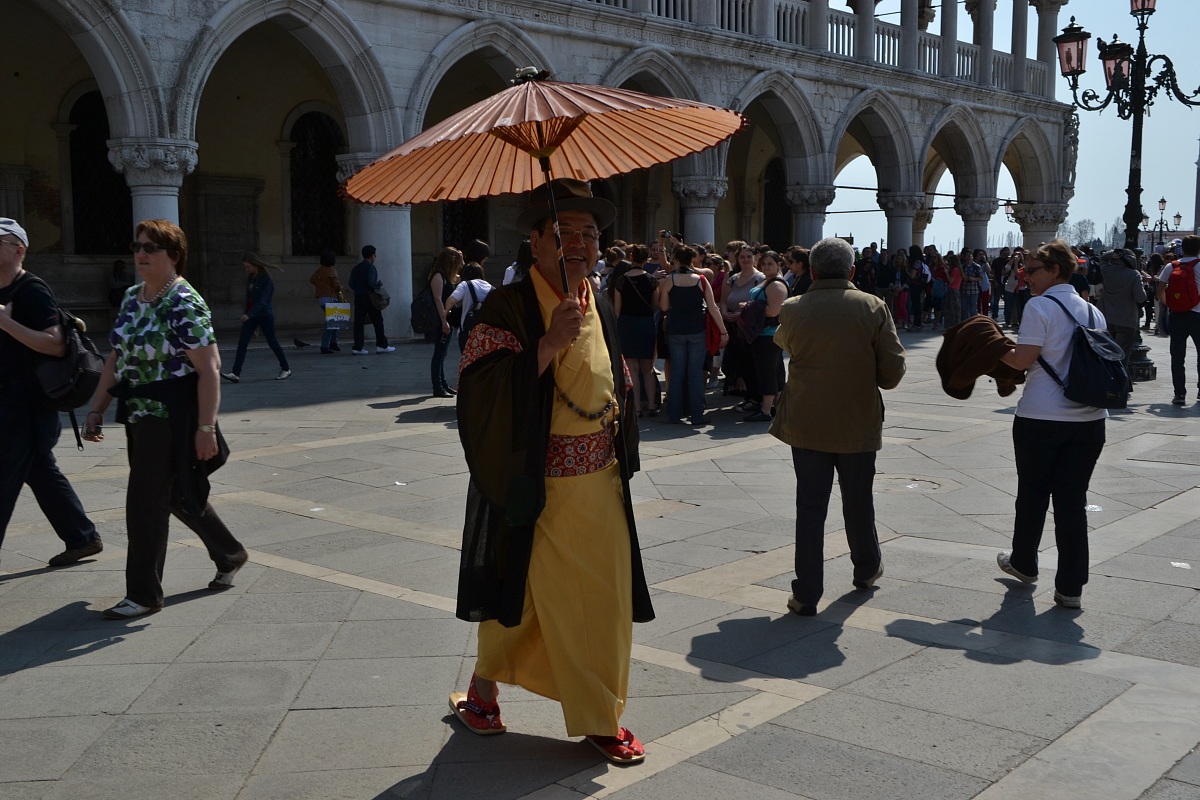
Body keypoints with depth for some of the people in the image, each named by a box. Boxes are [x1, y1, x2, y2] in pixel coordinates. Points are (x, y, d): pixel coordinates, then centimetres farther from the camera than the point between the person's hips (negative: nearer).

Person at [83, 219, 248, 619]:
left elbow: (209, 370, -20)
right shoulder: (131, 299, 10)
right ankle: (230, 555, 38)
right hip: (138, 414, 9)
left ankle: (144, 594, 9)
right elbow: (116, 359, 15)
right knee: (178, 494, 19)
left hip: (171, 417, -9)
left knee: (146, 500, -4)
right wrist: (97, 409, 11)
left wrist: (206, 428, -22)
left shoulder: (185, 305, -16)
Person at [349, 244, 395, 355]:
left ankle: (358, 347, -1)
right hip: (369, 298, -6)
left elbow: (351, 285, 8)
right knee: (377, 321, 4)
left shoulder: (356, 268, 11)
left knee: (358, 322, 3)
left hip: (358, 299, 6)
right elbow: (371, 283, -21)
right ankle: (382, 345, 7)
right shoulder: (371, 268, -10)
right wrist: (380, 284, -3)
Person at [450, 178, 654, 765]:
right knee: (521, 595, 8)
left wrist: (620, 460, 16)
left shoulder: (601, 313, 9)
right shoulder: (507, 308, -11)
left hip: (600, 485, 6)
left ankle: (601, 718, 22)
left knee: (605, 602, 8)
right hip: (533, 489, -5)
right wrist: (548, 344, -28)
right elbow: (483, 391, -22)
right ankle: (483, 686, 34)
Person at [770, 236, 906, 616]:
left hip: (806, 424, 0)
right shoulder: (873, 307, -9)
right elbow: (893, 371, -8)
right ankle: (867, 569, 39)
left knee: (810, 507, 5)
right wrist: (863, 378, 10)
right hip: (858, 424, 0)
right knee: (858, 502, 18)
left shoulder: (792, 310, -7)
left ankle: (806, 594, 6)